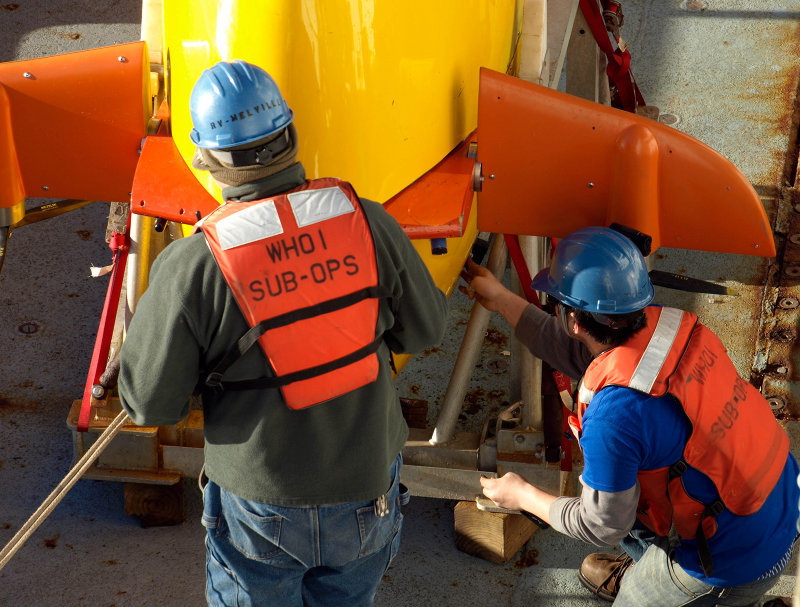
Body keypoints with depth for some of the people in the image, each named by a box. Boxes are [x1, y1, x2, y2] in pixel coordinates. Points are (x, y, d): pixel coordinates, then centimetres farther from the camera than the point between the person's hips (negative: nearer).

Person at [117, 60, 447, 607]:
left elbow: (149, 403, -13)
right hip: (365, 490, 3)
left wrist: (155, 311, 4)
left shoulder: (192, 268, -23)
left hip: (261, 505, -2)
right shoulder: (367, 222, -15)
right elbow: (424, 329, 0)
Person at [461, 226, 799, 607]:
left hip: (738, 566, -7)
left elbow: (602, 527, -15)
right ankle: (642, 571, 46)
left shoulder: (612, 414, -32)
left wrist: (523, 497, 0)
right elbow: (581, 352, 9)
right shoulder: (669, 323, -10)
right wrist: (501, 300, 14)